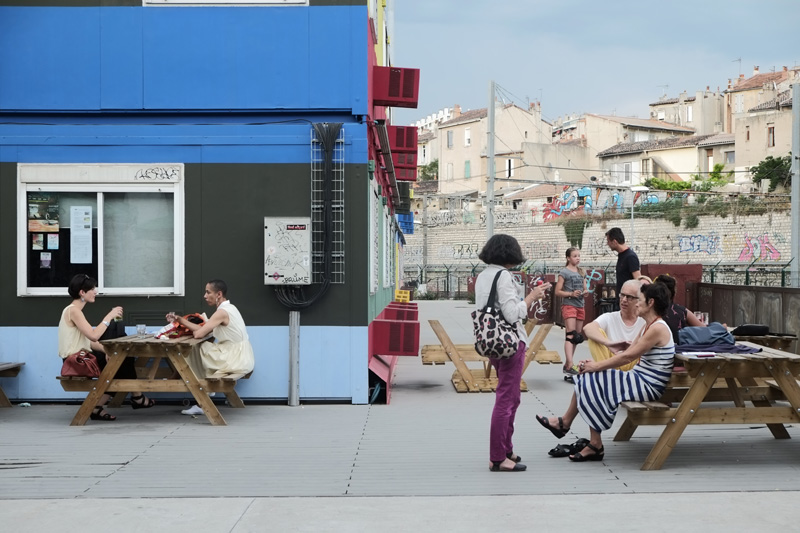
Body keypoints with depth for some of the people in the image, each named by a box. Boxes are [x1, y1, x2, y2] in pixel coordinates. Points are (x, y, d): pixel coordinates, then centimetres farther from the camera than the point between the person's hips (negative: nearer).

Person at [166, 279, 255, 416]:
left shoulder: (222, 312, -17)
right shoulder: (228, 308, 14)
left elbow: (198, 334, -20)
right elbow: (203, 330, 14)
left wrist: (193, 331, 5)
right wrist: (180, 320, 10)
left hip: (237, 359, -10)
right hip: (240, 356, 10)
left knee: (196, 350, 1)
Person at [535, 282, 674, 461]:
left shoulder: (658, 329, -18)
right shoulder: (650, 327, 15)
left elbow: (628, 356, -20)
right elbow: (627, 353, 12)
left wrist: (597, 366, -12)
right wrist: (596, 364, 1)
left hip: (648, 386, -10)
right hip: (640, 381, 10)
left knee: (593, 381, -15)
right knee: (588, 378, 2)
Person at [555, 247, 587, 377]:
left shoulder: (582, 272, 15)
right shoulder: (564, 272, -4)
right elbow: (557, 292, -6)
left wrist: (585, 292, -3)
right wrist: (571, 294, -20)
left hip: (580, 306, 7)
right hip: (568, 305, -7)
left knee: (577, 337, 8)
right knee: (571, 335, -17)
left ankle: (567, 364, 15)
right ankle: (569, 366, -25)